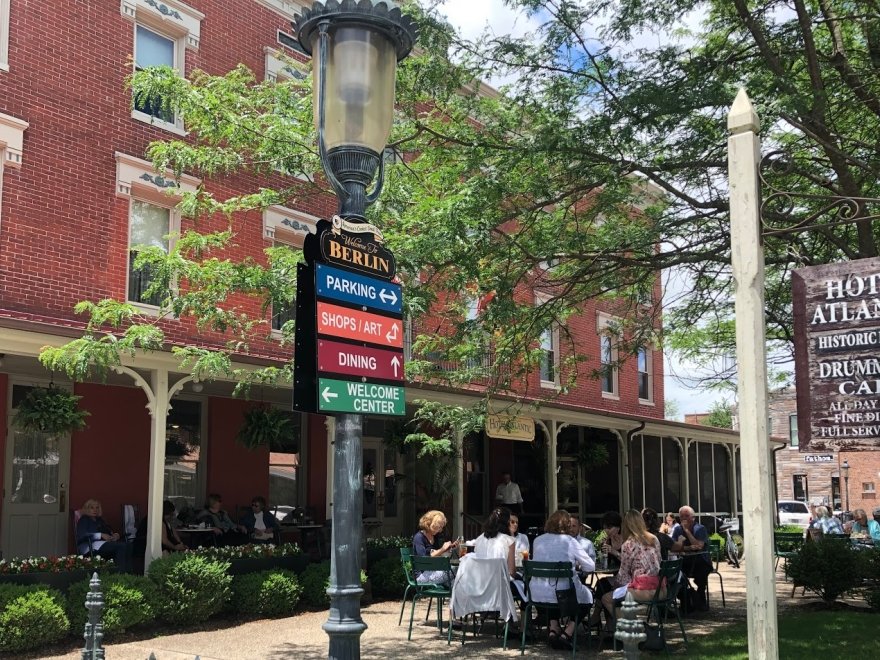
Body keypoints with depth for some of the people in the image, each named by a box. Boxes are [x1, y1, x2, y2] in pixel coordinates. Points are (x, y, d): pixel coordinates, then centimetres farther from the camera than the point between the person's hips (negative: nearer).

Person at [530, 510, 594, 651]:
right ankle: (567, 634, 13)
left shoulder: (538, 541, 4)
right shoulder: (569, 542, -9)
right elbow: (590, 567, -5)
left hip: (538, 594, 4)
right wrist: (576, 565, 17)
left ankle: (553, 630, 23)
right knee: (587, 596, 25)